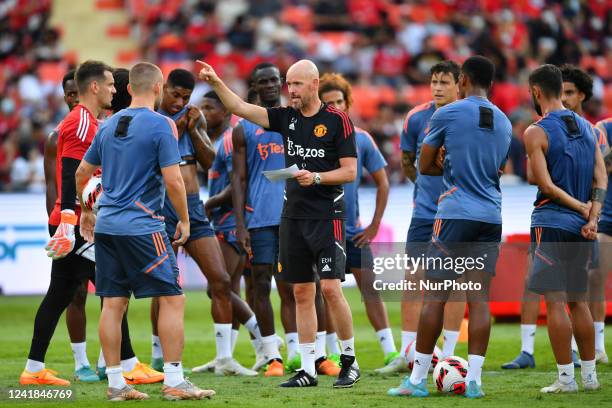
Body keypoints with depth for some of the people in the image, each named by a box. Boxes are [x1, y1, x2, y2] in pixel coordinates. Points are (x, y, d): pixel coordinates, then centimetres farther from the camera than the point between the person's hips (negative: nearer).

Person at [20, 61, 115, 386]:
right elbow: (69, 176, -21)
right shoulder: (81, 122, -12)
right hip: (76, 224, -10)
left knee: (60, 295, 11)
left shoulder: (86, 122, 19)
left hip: (72, 224, 10)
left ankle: (33, 370, 12)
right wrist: (69, 222, -27)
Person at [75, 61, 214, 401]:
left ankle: (115, 384, 8)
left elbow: (82, 173, 19)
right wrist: (184, 220, -1)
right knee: (172, 299, -1)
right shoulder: (161, 125, -8)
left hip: (106, 225, 7)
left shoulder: (109, 125, 12)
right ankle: (173, 381, -5)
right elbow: (172, 180, -14)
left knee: (113, 303, 7)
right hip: (141, 227, -7)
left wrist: (85, 212, 33)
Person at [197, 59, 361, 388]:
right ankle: (308, 369, 9)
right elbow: (240, 108, 5)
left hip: (326, 216, -5)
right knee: (302, 293, 6)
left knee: (330, 289, -12)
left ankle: (349, 360, 5)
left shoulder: (337, 120, -6)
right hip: (292, 216, 5)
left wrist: (316, 178, -19)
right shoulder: (285, 117, 9)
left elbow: (350, 171, -6)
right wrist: (216, 83, -8)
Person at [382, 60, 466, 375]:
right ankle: (406, 354, 3)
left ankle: (448, 353, 8)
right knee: (414, 280, -2)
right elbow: (407, 161, 15)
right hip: (424, 212, 2)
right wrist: (426, 185, 12)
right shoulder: (417, 118, 0)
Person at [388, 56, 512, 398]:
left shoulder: (448, 114, -3)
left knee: (435, 296, -1)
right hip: (491, 217, 4)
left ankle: (418, 379, 1)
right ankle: (474, 380, -2)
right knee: (480, 298, 2)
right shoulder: (505, 123, 13)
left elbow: (424, 166, 3)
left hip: (455, 215, -4)